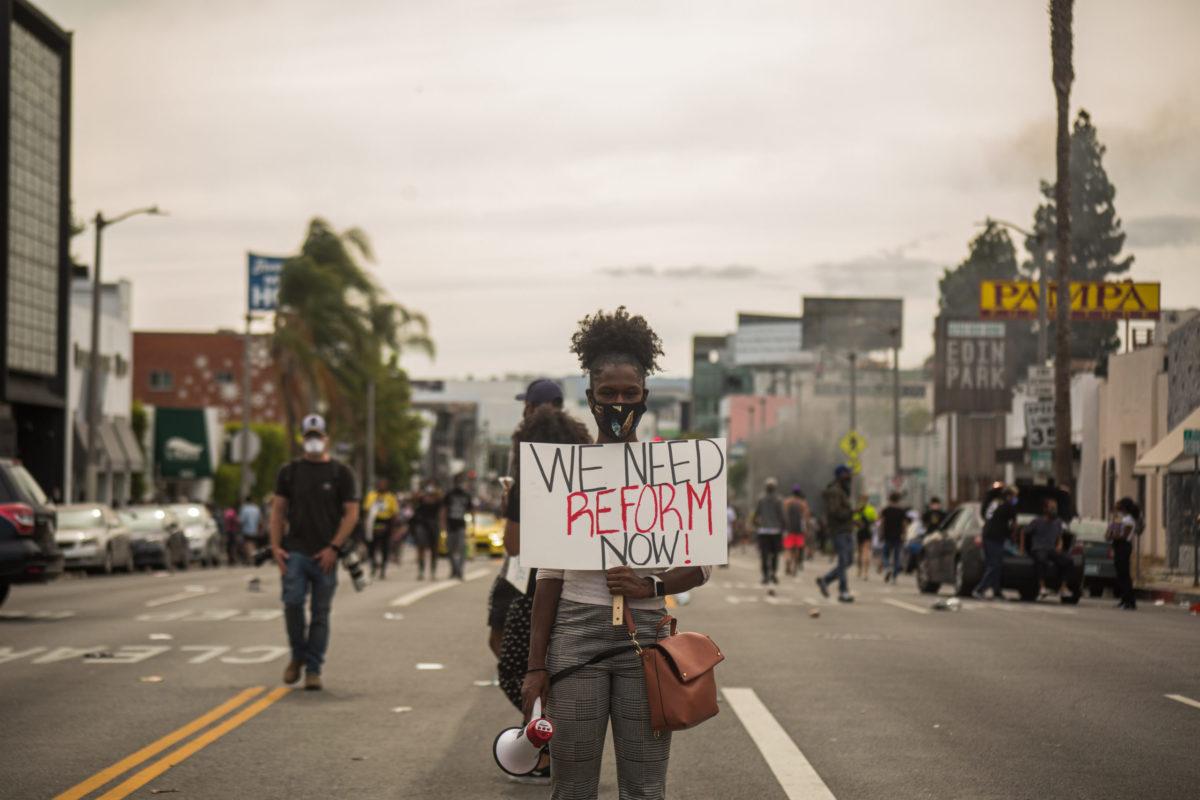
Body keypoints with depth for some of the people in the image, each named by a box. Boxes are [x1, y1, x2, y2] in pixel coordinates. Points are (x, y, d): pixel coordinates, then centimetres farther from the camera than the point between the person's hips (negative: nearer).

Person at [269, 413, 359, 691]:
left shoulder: (341, 473, 5)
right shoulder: (289, 471, 10)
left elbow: (351, 513, 1)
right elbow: (278, 509, 12)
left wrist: (334, 547, -9)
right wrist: (275, 546, -1)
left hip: (325, 555, -1)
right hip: (295, 551, 1)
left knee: (321, 613, 0)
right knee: (292, 602, -13)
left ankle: (313, 670, 7)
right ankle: (298, 655, 10)